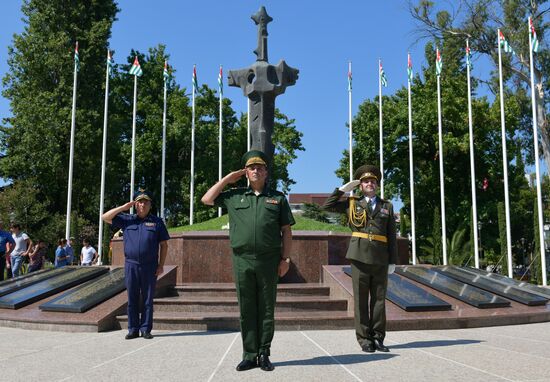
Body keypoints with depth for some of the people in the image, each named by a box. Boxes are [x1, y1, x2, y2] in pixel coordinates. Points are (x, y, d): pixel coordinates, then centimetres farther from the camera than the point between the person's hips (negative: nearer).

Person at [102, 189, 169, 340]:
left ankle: (146, 329, 10)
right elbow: (105, 217, 7)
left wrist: (161, 265, -1)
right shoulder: (127, 220, 11)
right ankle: (133, 329, 13)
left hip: (150, 266, -1)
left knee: (147, 299, 3)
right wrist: (123, 208, -2)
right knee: (132, 299, 5)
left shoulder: (157, 222, 7)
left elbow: (164, 245, 6)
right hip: (131, 265, 1)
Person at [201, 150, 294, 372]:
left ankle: (263, 354, 14)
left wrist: (285, 258, -1)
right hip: (242, 260, 1)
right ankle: (249, 355, 13)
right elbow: (206, 200, 11)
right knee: (246, 310, 5)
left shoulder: (278, 198, 9)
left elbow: (286, 231, 7)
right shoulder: (234, 196, 13)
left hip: (269, 260, -1)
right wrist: (227, 179, 9)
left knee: (266, 309, 5)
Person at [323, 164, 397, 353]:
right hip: (360, 256, -1)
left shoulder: (387, 206, 13)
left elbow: (391, 236, 9)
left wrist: (393, 261, 4)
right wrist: (343, 189, 3)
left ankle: (378, 338, 12)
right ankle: (364, 339, 7)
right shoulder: (353, 203, 11)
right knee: (361, 299, 1)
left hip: (380, 258, 2)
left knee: (379, 299, 4)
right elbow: (328, 205, 5)